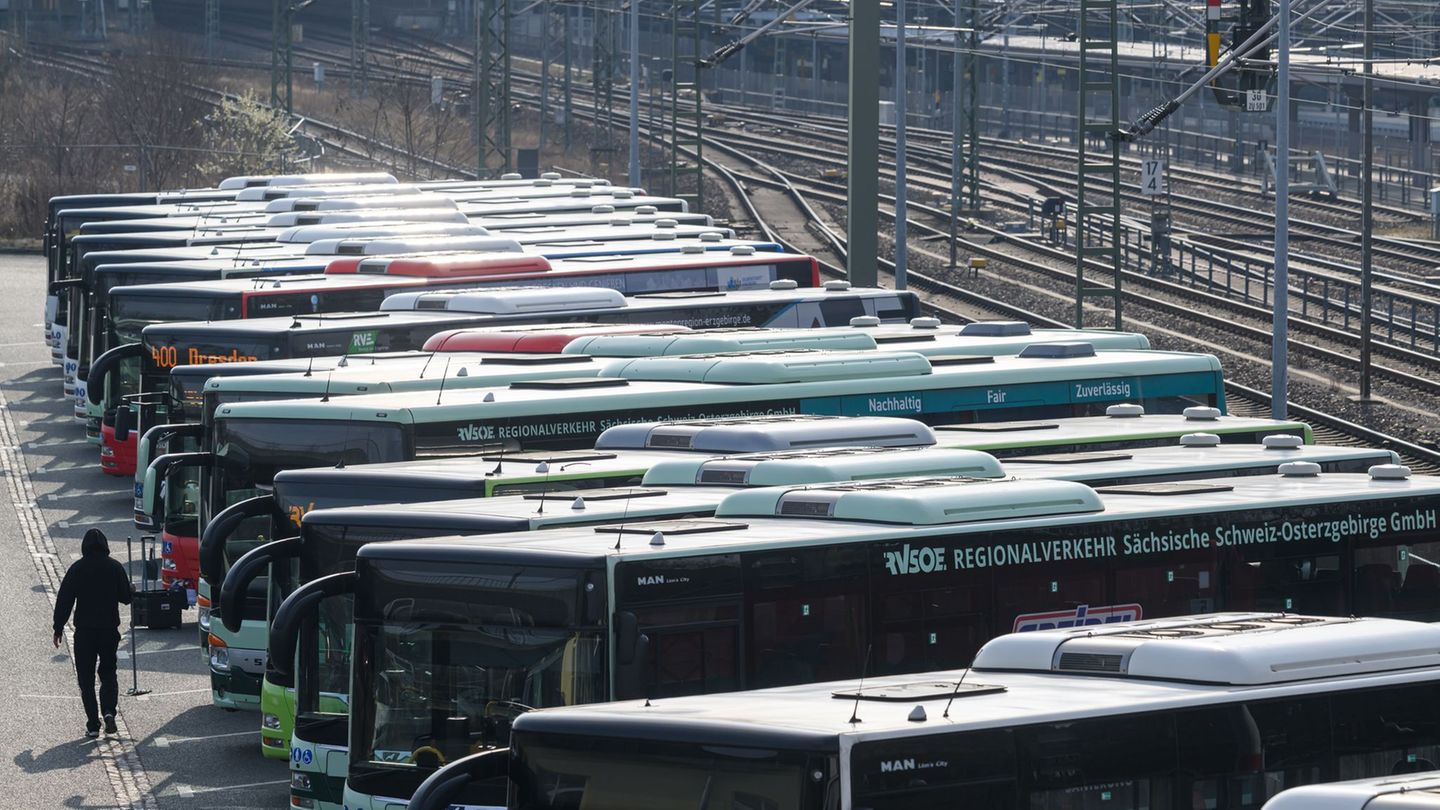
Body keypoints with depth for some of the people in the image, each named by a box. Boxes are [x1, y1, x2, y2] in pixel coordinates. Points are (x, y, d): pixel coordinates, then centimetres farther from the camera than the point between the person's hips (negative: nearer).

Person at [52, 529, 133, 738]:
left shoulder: (77, 568, -5)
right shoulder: (115, 567, -2)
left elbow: (64, 600, -6)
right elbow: (125, 597, 3)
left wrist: (59, 627, 2)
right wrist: (131, 590, 27)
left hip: (84, 631, -1)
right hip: (109, 630, 1)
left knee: (86, 678, 6)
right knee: (108, 673, 14)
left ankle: (93, 725, 0)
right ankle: (109, 711, -11)